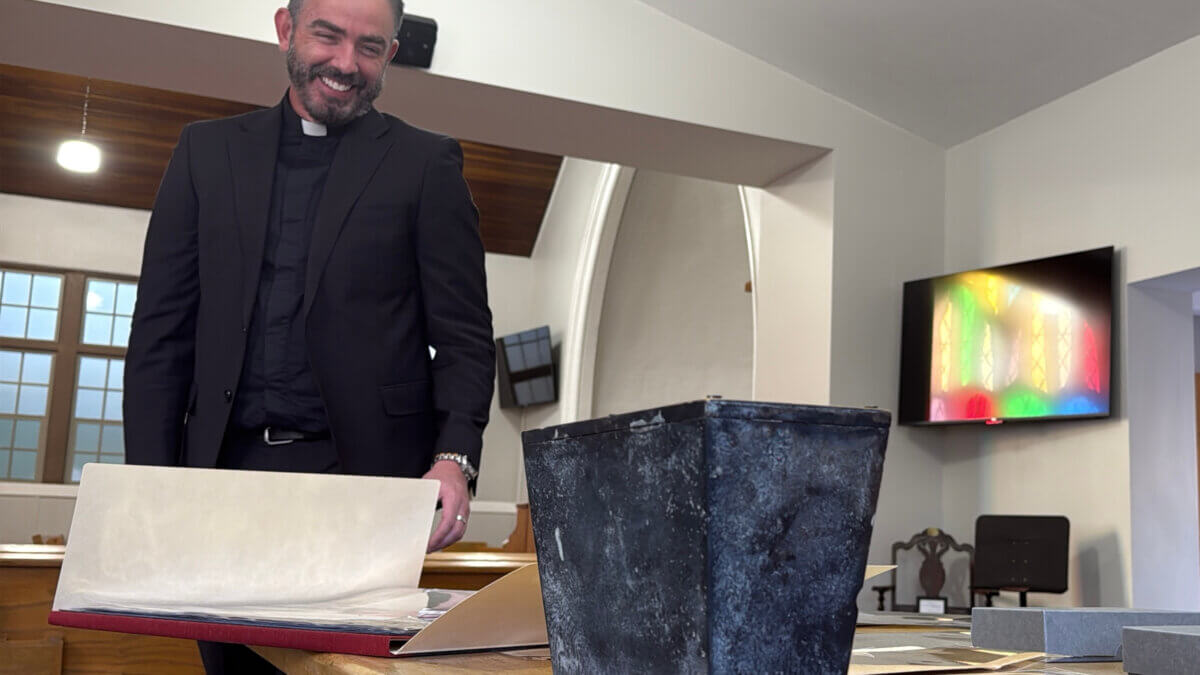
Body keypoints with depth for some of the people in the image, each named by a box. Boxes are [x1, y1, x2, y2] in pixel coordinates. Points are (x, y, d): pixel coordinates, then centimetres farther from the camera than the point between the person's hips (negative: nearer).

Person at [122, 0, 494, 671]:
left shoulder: (427, 163, 5)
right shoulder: (208, 150, 13)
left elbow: (465, 338, 0)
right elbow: (162, 332, 10)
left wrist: (454, 457, -16)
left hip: (363, 471, -2)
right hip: (229, 469, 3)